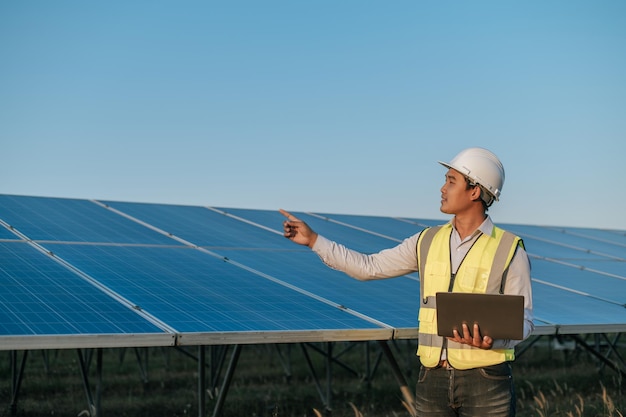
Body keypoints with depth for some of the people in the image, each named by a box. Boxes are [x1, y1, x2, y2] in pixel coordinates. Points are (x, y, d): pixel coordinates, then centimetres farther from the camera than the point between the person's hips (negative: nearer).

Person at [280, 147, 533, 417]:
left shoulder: (509, 250, -5)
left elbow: (523, 320, -5)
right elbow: (369, 267, 12)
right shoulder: (427, 242, 8)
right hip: (433, 379, 4)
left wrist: (491, 340, -26)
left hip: (485, 383, -4)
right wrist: (313, 240, 9)